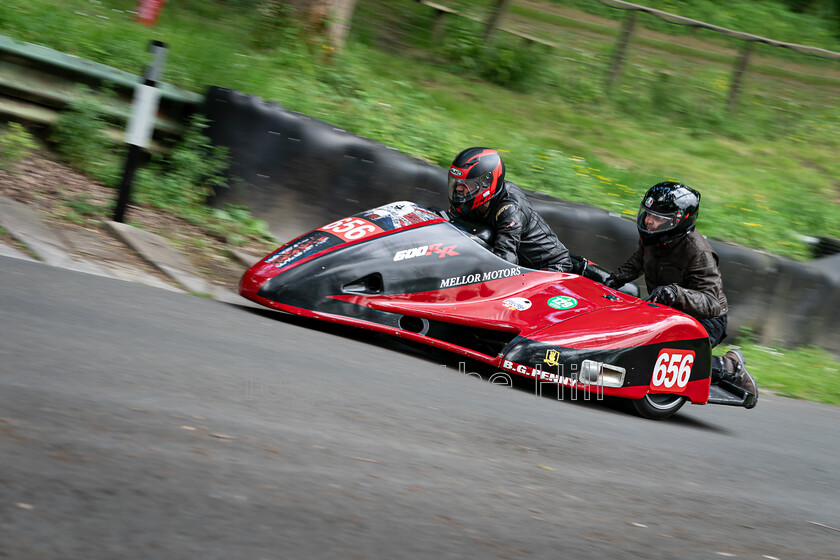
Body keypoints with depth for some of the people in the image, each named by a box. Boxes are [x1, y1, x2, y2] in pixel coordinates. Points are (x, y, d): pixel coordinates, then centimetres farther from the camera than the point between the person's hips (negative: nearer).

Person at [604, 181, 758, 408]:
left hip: (706, 321, -8)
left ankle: (730, 368, -4)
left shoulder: (698, 253, -27)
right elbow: (637, 261, 21)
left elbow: (710, 302, -34)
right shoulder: (651, 239, -5)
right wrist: (616, 278, 3)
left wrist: (676, 293, -50)